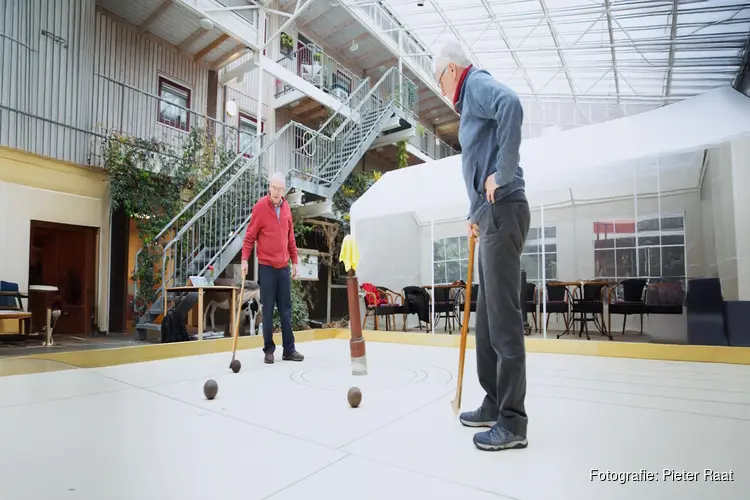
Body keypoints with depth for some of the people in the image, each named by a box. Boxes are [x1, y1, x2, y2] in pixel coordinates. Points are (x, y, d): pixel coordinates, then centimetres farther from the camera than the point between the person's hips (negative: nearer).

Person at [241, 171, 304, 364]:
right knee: (268, 310, 3)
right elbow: (250, 236, -5)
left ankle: (289, 349, 16)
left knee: (286, 309, 8)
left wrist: (294, 261, 13)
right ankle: (269, 350, 16)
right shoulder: (260, 207, -6)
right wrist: (245, 259, -16)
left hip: (284, 267, 4)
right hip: (266, 267, -4)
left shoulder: (286, 207, 7)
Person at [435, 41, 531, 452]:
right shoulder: (470, 103, 28)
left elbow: (511, 104, -23)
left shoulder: (477, 83, 1)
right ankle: (495, 403, 22)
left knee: (504, 315, -9)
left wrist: (503, 174, -20)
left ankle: (513, 422, 0)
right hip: (492, 214, 10)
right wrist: (474, 215, 21)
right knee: (487, 316, 11)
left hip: (503, 210, -10)